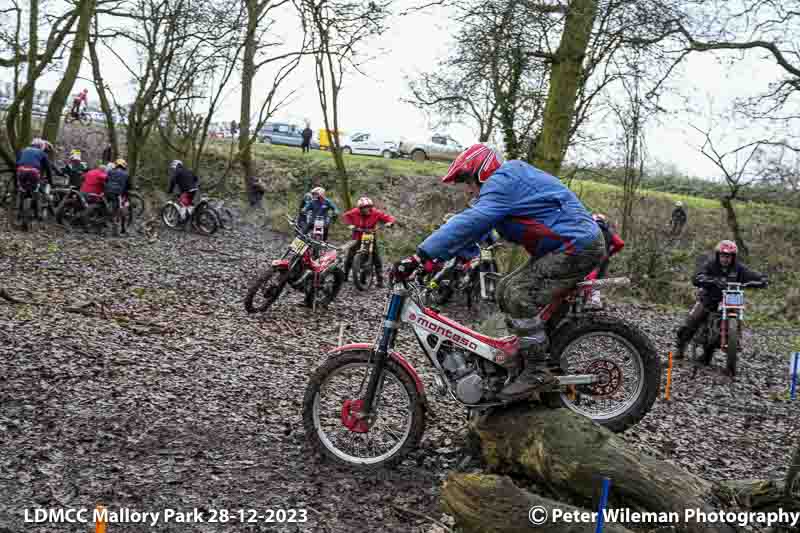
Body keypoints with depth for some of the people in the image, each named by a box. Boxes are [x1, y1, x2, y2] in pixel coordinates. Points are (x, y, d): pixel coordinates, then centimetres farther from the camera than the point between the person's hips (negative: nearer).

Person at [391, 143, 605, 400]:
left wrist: (419, 256, -33)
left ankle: (538, 372, -11)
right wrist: (433, 257, 6)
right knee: (506, 290, 10)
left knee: (519, 297, -20)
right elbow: (476, 229, 13)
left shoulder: (504, 182, -17)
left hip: (578, 246, -11)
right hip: (564, 246, 11)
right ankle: (523, 357, 17)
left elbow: (470, 223, -29)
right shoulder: (508, 182, 16)